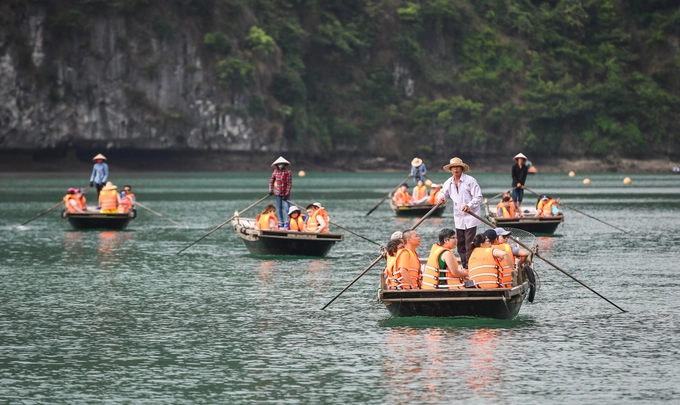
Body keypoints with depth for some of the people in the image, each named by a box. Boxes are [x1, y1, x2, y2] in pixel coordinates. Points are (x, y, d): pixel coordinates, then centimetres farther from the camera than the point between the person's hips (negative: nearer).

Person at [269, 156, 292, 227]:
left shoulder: (288, 172, -10)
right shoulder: (275, 172, 2)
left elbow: (289, 184, -12)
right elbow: (271, 181, 13)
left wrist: (286, 194, -16)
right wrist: (271, 190, 7)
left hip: (286, 193, -4)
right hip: (278, 193, 4)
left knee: (286, 208, -12)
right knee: (279, 208, 9)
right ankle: (281, 222, 18)